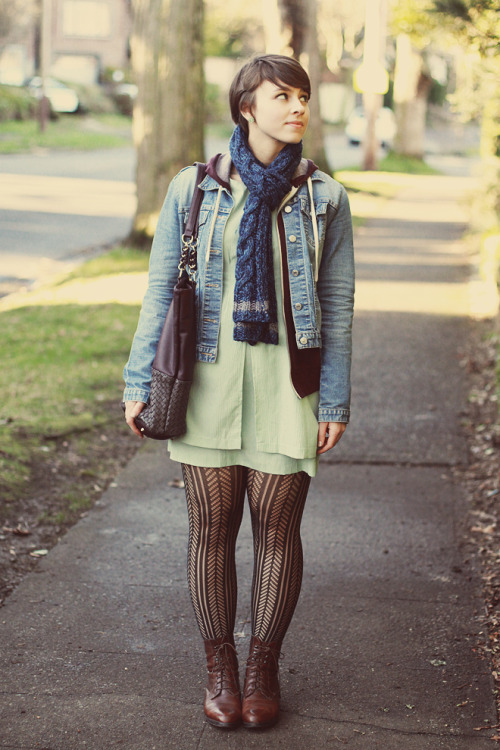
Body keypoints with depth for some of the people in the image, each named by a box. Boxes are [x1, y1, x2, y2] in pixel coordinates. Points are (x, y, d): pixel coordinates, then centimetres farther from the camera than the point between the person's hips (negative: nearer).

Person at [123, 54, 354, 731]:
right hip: (209, 378, 0)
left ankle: (264, 667, 21)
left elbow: (337, 304, 3)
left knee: (277, 528, 4)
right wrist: (139, 382, 2)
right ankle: (220, 667, 20)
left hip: (286, 383, 0)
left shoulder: (323, 198, 2)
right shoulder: (193, 190, 1)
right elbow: (160, 289, 5)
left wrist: (335, 401, 1)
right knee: (211, 526, 5)